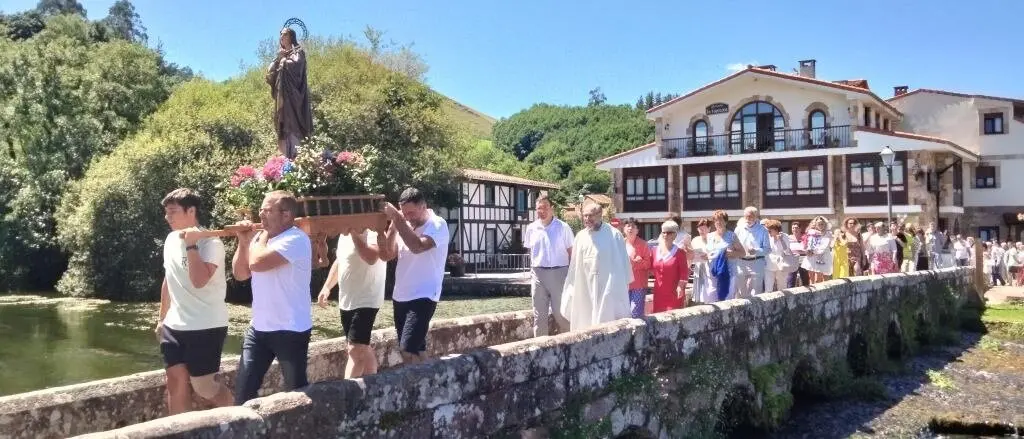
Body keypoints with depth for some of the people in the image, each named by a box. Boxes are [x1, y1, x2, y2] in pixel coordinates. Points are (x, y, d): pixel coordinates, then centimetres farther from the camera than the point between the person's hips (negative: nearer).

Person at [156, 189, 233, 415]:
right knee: (175, 382, 6)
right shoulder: (171, 239, 9)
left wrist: (191, 245, -25)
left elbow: (199, 281, -28)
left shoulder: (210, 243, -15)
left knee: (202, 386, -2)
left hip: (206, 327, -7)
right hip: (175, 326, 7)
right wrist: (162, 318, 22)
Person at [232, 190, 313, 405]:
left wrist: (261, 236, -11)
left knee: (296, 391, 7)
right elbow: (240, 273, 11)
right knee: (243, 390, 8)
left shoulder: (296, 239, -18)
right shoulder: (262, 238, 9)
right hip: (259, 328, 8)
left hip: (290, 330, -8)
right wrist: (243, 241, -1)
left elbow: (257, 263, -29)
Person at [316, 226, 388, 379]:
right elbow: (339, 261, 23)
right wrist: (326, 287, 13)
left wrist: (355, 233, -31)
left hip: (365, 301, -9)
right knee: (362, 348, 15)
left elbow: (371, 258, -36)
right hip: (346, 301, 9)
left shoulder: (374, 232, -16)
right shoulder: (345, 233, 11)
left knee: (355, 350, -13)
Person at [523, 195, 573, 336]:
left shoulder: (563, 227, -4)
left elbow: (571, 252, 0)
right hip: (538, 273, 3)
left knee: (561, 313, 1)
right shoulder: (531, 228, 6)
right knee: (539, 314, 8)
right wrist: (532, 271, 10)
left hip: (559, 273, -3)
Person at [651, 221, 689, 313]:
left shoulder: (679, 252, -4)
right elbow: (652, 268, 21)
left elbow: (684, 272, -7)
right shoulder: (656, 251, 10)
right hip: (659, 292, 5)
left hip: (674, 292, -5)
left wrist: (680, 286, -13)